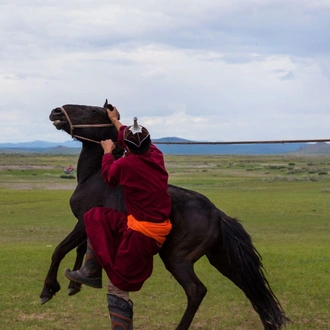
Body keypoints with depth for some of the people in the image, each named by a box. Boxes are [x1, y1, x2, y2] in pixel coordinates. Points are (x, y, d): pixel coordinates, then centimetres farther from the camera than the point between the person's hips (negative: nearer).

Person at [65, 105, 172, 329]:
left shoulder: (125, 164, -14)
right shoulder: (157, 156, 4)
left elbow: (108, 176, 9)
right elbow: (139, 141, 26)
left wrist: (108, 152, 26)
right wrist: (115, 121, 40)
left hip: (141, 234, -8)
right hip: (159, 226, 8)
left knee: (118, 286, 0)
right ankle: (91, 273, 17)